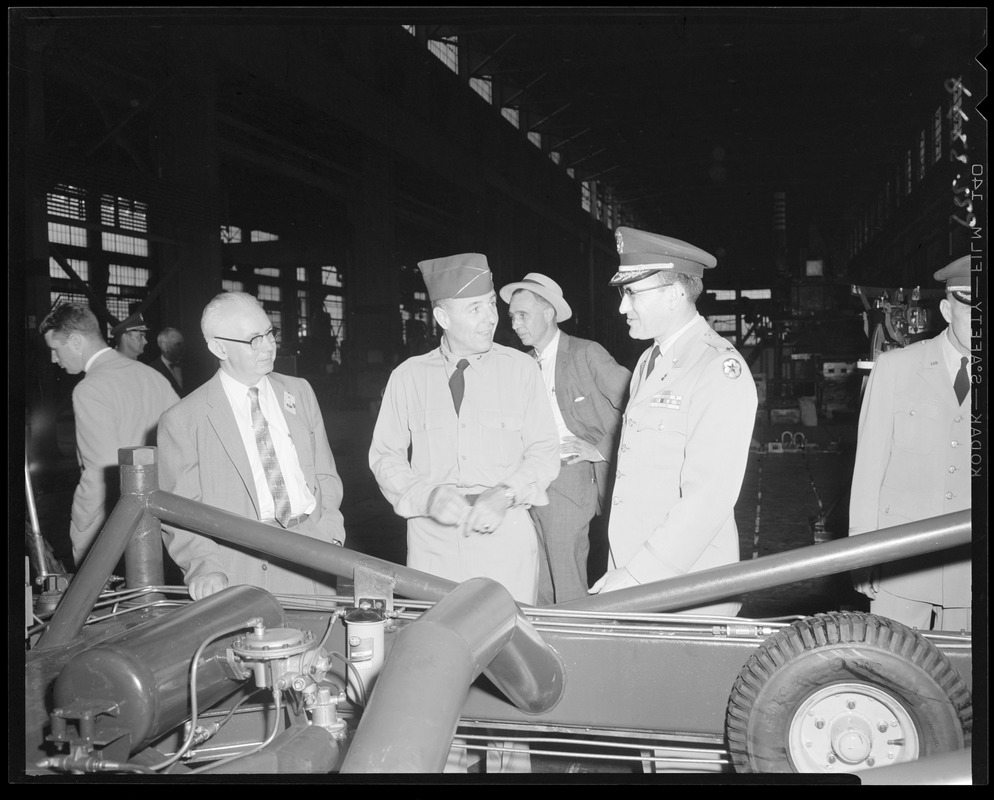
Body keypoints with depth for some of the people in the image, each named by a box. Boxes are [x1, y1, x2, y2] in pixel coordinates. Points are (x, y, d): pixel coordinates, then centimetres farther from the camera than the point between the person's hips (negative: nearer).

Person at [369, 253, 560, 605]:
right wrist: (427, 497, -13)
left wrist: (505, 495, -17)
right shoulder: (407, 376, 2)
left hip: (505, 535, -1)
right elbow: (385, 456, 4)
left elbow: (544, 450, -1)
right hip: (432, 540, 1)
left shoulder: (521, 368, 0)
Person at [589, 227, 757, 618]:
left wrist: (638, 574, -22)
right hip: (630, 574, 7)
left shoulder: (720, 370, -14)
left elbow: (710, 495, -21)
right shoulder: (649, 362, 13)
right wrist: (621, 572, 8)